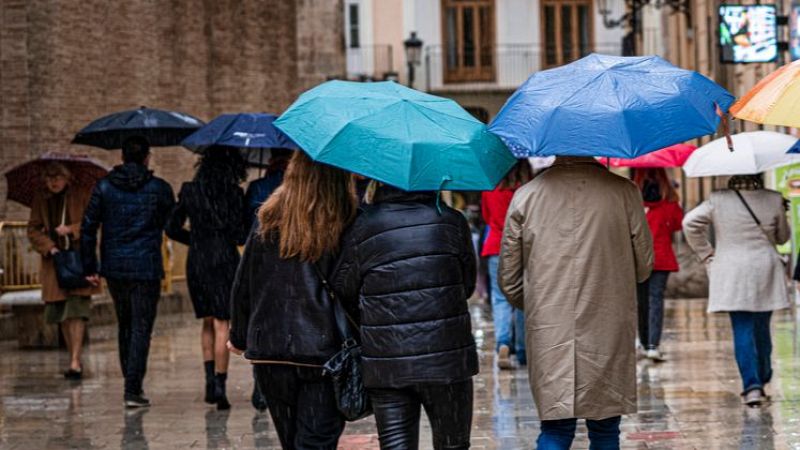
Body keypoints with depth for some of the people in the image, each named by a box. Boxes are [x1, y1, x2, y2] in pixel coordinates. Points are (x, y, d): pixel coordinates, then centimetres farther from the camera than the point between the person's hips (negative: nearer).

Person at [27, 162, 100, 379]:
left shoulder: (80, 196, -1)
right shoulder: (40, 199, 7)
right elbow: (33, 229, 7)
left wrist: (71, 229, -17)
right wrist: (49, 247, -9)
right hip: (54, 261, 4)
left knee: (77, 311, -14)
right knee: (61, 314, 7)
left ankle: (75, 362, -18)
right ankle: (75, 359, 18)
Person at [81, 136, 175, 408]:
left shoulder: (104, 187, 2)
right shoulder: (159, 189, -3)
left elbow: (88, 228, 0)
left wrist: (89, 267, 5)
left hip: (114, 268, 3)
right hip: (146, 268, -3)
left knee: (125, 325, 19)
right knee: (141, 328, -1)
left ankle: (131, 382, 24)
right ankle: (133, 390, -9)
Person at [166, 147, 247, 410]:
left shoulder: (189, 192, 4)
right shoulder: (234, 193, -7)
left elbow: (172, 229, 9)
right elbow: (241, 236, -9)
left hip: (196, 262, 4)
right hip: (225, 262, -4)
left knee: (208, 323, 18)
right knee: (221, 325, -1)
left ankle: (210, 378, 9)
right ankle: (220, 386, -6)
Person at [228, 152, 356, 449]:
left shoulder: (268, 222, 1)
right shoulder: (345, 227, -8)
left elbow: (243, 286, 6)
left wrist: (239, 337, 20)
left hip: (269, 350, 3)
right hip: (323, 354, -3)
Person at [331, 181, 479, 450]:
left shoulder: (361, 229, -3)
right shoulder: (452, 221, 1)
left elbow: (343, 295, 3)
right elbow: (468, 284, 10)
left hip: (385, 366, 0)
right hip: (446, 358, 0)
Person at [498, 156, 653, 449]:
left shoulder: (525, 196, -1)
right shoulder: (623, 192, -5)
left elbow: (508, 281, 4)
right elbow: (644, 267, 2)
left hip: (548, 337, 1)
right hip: (608, 334, -1)